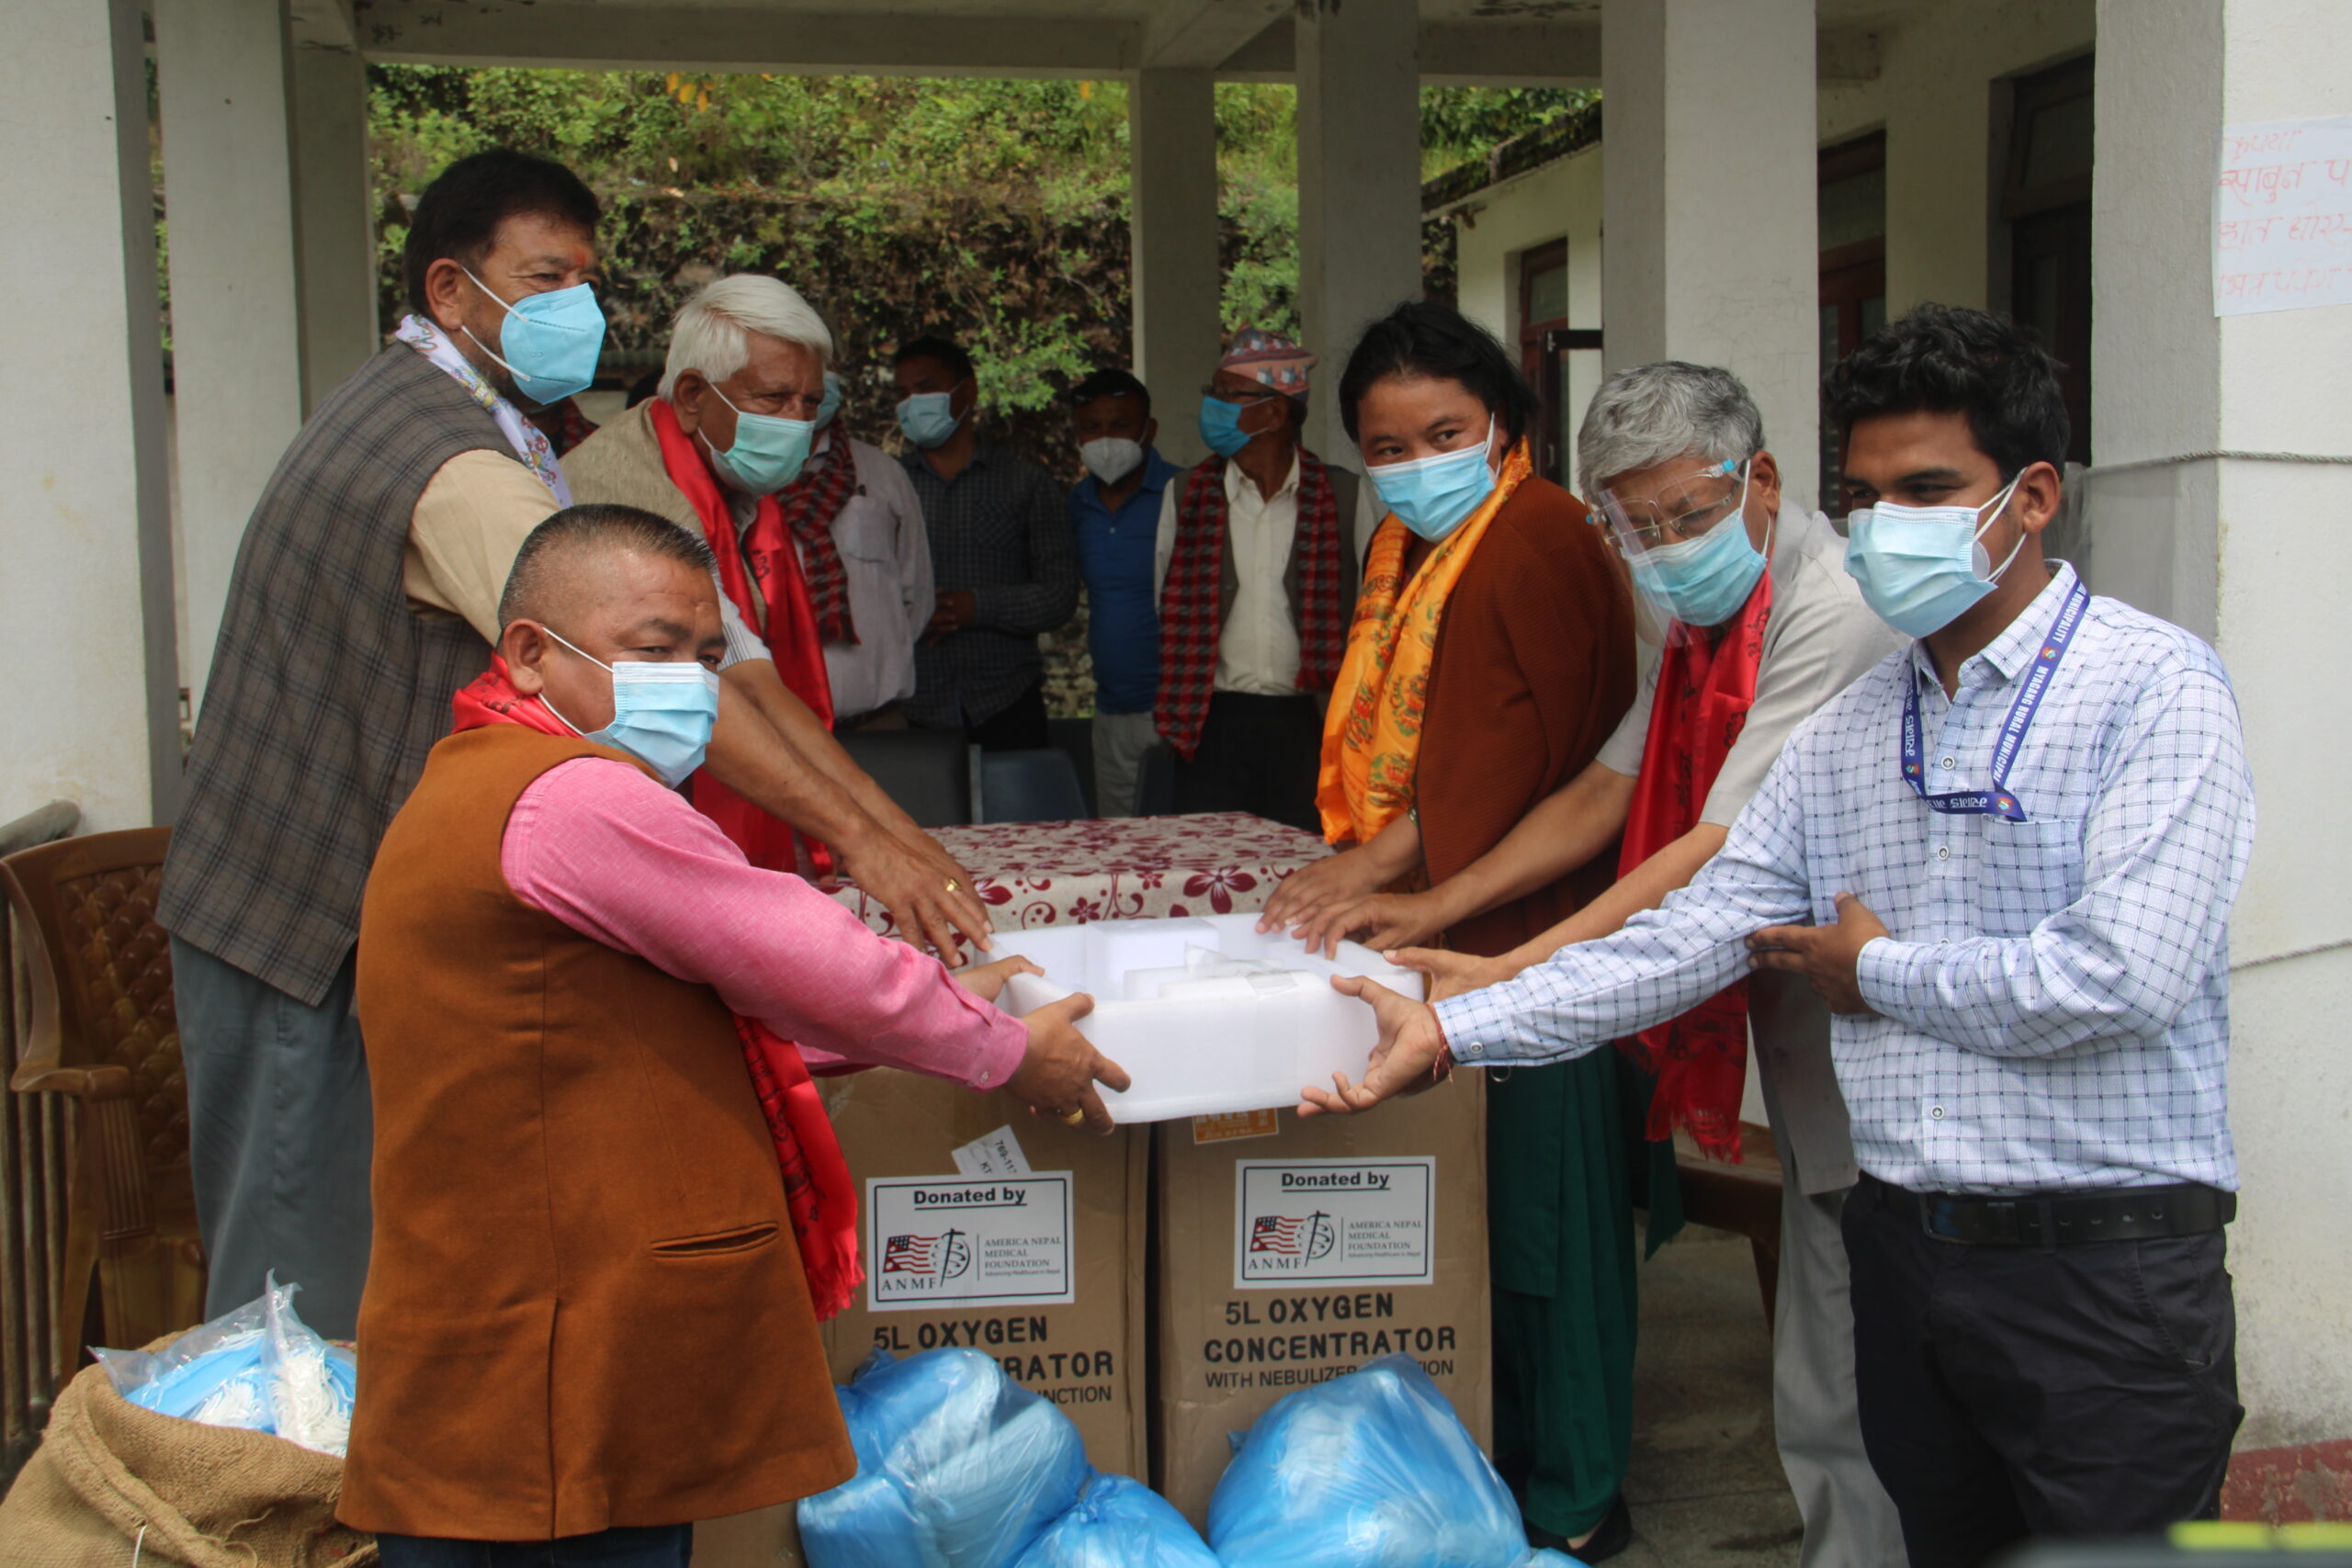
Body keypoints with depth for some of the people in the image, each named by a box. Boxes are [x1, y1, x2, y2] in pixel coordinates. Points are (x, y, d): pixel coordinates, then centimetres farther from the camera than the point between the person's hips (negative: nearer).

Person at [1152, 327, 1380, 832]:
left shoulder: (1345, 499, 2)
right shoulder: (1184, 496, 7)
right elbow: (1167, 606, 14)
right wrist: (1178, 713, 9)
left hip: (1308, 725, -1)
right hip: (1214, 720, 1)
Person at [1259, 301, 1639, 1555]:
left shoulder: (1535, 540, -13)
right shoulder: (1407, 544, 17)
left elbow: (1521, 754, -19)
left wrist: (1376, 864, -19)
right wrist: (1356, 866, 9)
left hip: (1525, 930, -9)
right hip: (1437, 921, 9)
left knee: (1537, 1202, 0)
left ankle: (1572, 1498, 14)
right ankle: (1495, 1457, 29)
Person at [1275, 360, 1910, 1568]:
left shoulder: (1833, 613, -20)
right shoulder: (1705, 616, 12)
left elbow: (1722, 860, -25)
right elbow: (1604, 793, 15)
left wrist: (1508, 975, -27)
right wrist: (1433, 909, 6)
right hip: (1800, 1014, 9)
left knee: (1849, 1386, -2)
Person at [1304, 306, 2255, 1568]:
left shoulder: (2153, 686, -10)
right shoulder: (1849, 726, 9)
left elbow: (2124, 975, -21)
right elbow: (1697, 932, 6)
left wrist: (1877, 973, -7)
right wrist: (1452, 1032, -2)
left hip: (2103, 1266, -6)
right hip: (1904, 1243, 6)